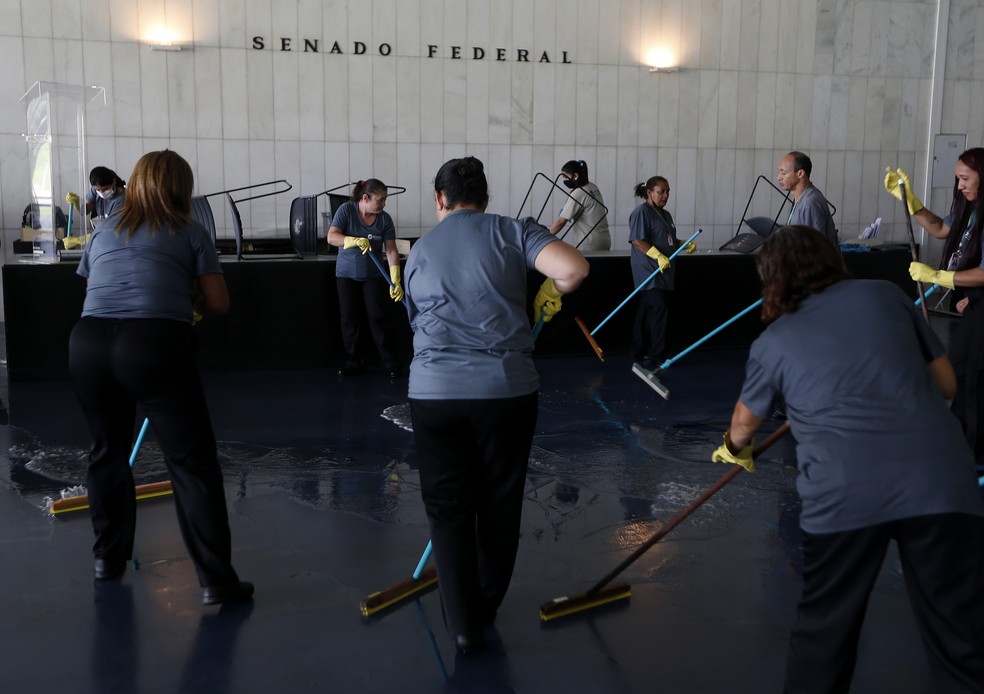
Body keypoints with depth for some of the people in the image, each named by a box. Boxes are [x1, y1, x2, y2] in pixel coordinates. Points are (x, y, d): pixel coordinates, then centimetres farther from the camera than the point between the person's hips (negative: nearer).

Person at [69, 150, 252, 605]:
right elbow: (219, 303, 10)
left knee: (107, 450, 23)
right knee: (193, 461, 0)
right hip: (154, 343, -4)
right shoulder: (191, 234, 14)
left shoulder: (104, 231, 25)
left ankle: (108, 556, 35)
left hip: (88, 342, 4)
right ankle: (216, 579, -2)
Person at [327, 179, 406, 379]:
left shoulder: (384, 219, -8)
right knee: (350, 319, 6)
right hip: (347, 274, 1)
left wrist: (396, 281, -21)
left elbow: (391, 250, -11)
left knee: (379, 317, -6)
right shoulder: (346, 210, -11)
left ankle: (394, 363, 0)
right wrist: (356, 241, -38)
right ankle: (354, 361, 19)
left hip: (373, 276, 0)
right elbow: (332, 237, -20)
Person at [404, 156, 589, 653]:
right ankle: (485, 608, 32)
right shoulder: (512, 231, 4)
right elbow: (574, 267, -13)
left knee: (448, 507, 11)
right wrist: (550, 292, 9)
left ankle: (464, 625, 9)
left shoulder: (418, 252, 15)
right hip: (507, 388, -1)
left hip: (435, 391, 1)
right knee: (500, 504, 16)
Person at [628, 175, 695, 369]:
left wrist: (685, 244, 8)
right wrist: (658, 256, -26)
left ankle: (640, 354, 20)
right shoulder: (641, 212, -11)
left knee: (647, 313, 13)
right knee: (659, 310, -14)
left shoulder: (665, 214, 19)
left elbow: (670, 241, 27)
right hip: (649, 272, -10)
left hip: (663, 273, 10)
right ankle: (655, 357, -9)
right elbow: (637, 241, -19)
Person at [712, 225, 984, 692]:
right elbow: (945, 383, 20)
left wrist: (733, 449, 54)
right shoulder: (886, 294, 15)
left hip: (845, 495, -1)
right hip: (938, 479, 1)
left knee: (823, 629, 17)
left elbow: (745, 420, 32)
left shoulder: (772, 342, 14)